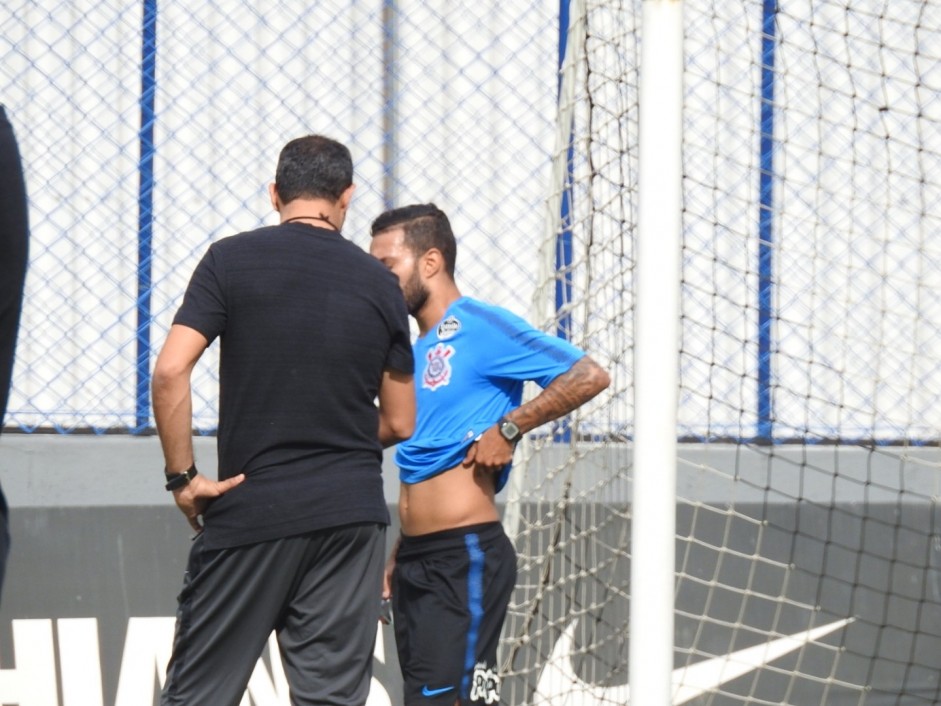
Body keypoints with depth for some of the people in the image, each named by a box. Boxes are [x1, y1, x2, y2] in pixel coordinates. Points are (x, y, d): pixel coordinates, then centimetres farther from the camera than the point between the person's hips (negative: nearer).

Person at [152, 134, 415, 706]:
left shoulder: (232, 260, -1)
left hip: (249, 509, -2)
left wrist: (182, 477, -2)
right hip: (352, 515, 2)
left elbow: (170, 372, -11)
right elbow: (399, 422, 12)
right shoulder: (379, 283, 6)